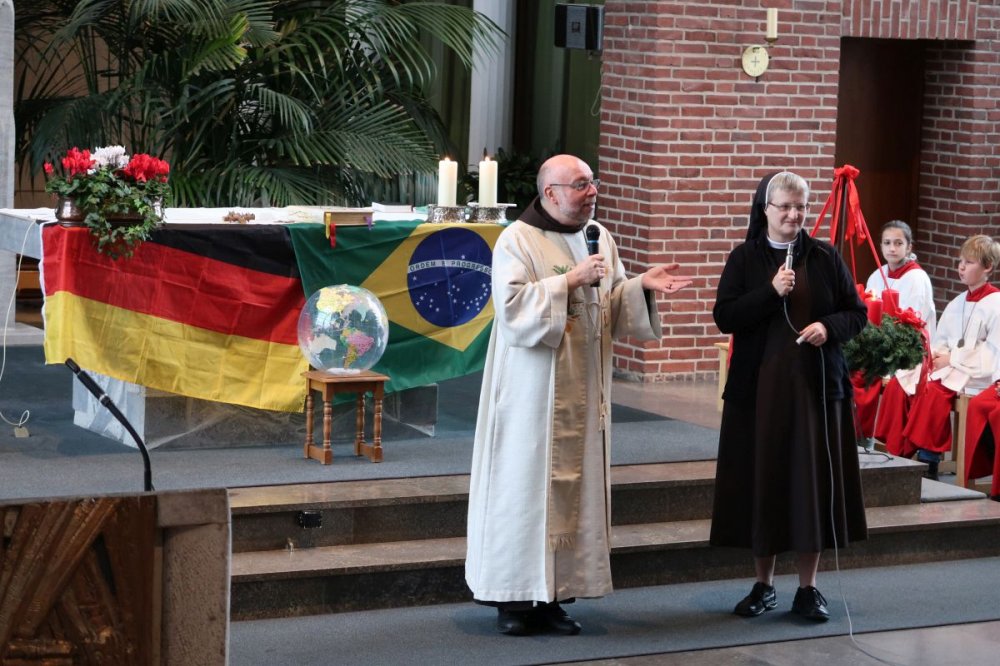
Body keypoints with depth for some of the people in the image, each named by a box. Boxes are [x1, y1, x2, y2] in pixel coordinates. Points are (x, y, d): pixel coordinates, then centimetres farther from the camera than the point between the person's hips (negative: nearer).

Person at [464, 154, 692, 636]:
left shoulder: (599, 239, 11)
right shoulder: (518, 240, -8)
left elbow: (613, 308, 13)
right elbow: (512, 305, -19)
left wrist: (642, 285, -6)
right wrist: (570, 280, -20)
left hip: (582, 390, 6)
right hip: (533, 391, -6)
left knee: (575, 485, 5)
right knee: (525, 483, -3)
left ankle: (554, 594, 10)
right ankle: (515, 598, 5)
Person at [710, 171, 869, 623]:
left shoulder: (825, 258, 5)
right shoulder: (745, 259, 3)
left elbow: (858, 313, 7)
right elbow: (724, 317, -6)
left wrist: (829, 327, -13)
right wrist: (771, 292, -17)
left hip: (816, 386, 0)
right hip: (758, 387, 0)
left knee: (813, 482, 0)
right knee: (761, 481, 2)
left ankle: (808, 589, 9)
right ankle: (763, 585, 15)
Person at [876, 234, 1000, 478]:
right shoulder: (957, 303, 17)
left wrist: (952, 359, -15)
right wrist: (934, 354, -6)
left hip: (974, 376, -7)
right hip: (946, 367, 7)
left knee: (933, 393, -33)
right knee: (898, 386, -14)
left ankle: (928, 464, -26)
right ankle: (897, 454, -14)